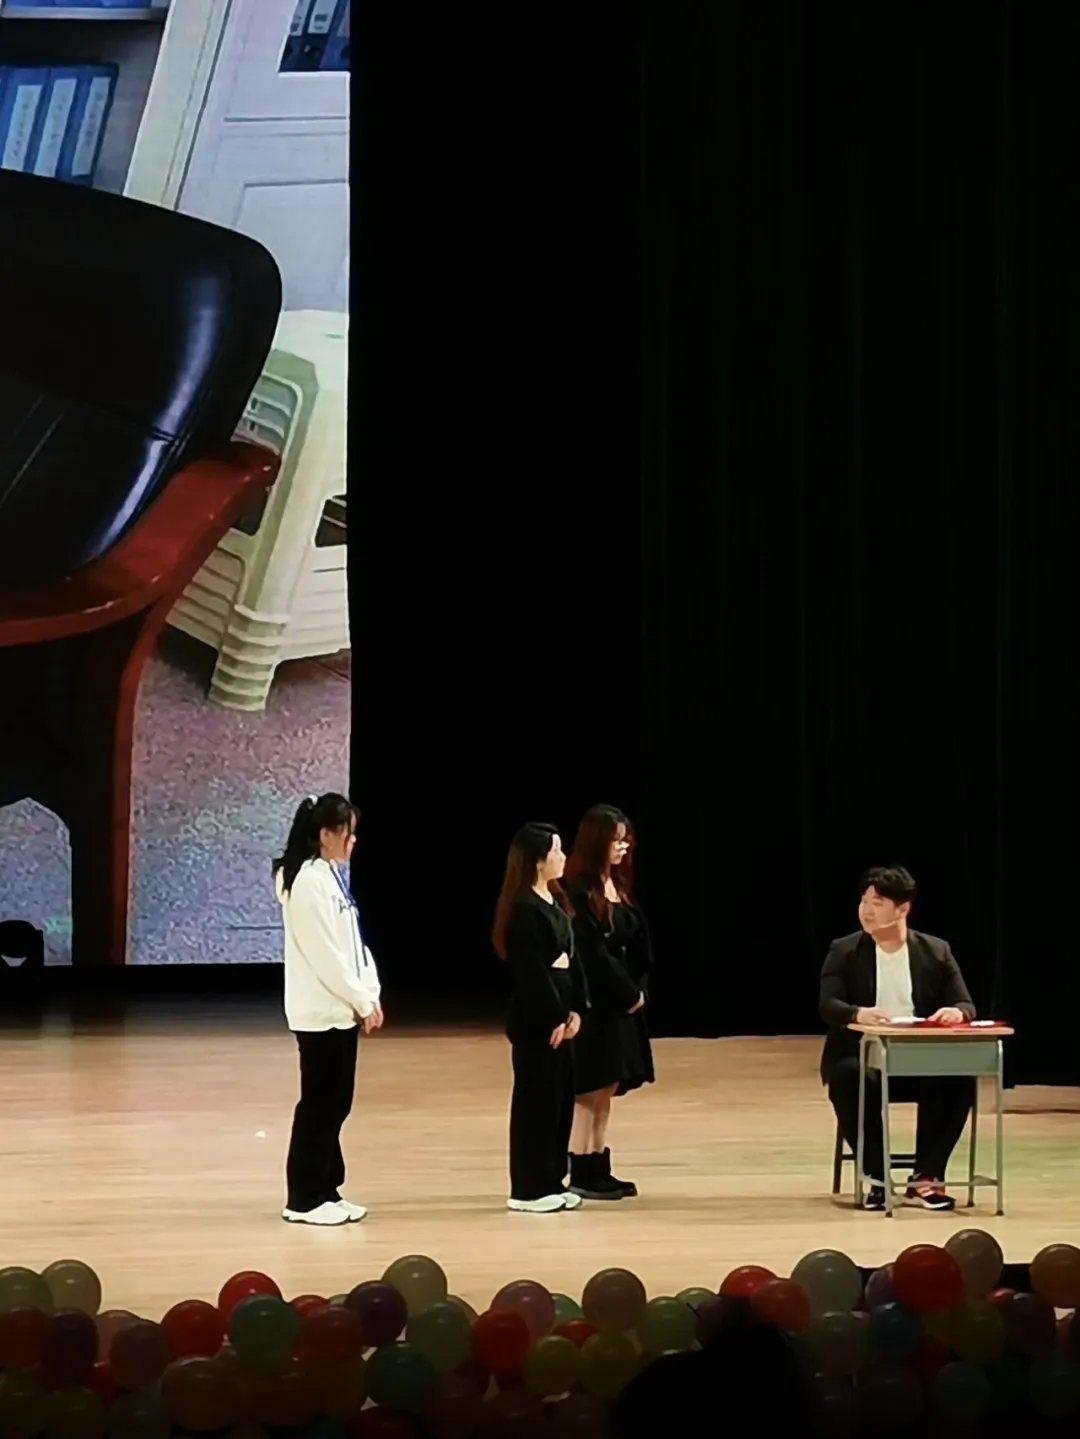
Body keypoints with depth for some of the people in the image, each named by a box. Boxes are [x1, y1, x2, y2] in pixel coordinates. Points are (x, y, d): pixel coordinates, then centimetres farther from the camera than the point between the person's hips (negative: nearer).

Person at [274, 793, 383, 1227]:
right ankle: (304, 1199, 3)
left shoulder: (334, 877, 14)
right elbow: (324, 953, -18)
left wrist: (370, 994, 7)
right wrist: (361, 1001, -13)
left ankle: (325, 1190, 19)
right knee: (319, 1102, -4)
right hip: (322, 1011, -9)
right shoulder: (308, 882, -16)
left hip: (342, 1008, 9)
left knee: (336, 1102, 12)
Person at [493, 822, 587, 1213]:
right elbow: (531, 971, -18)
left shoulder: (554, 901, 13)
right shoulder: (524, 909, -15)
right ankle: (528, 1189, 3)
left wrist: (574, 1009, 4)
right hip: (535, 1016, -9)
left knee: (561, 1094, 11)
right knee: (536, 1097, -4)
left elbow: (570, 958, 12)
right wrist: (555, 1017, -16)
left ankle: (550, 1180, 19)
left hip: (558, 1011, 9)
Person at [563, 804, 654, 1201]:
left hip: (621, 1000, 8)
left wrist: (639, 989, 0)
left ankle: (599, 1168, 16)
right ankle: (581, 1173, 1)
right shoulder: (578, 891, -14)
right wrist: (629, 993, -12)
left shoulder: (619, 885, 12)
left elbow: (637, 943, 13)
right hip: (594, 1001, -8)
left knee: (608, 1087, 11)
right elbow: (592, 952, -17)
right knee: (591, 1089, -4)